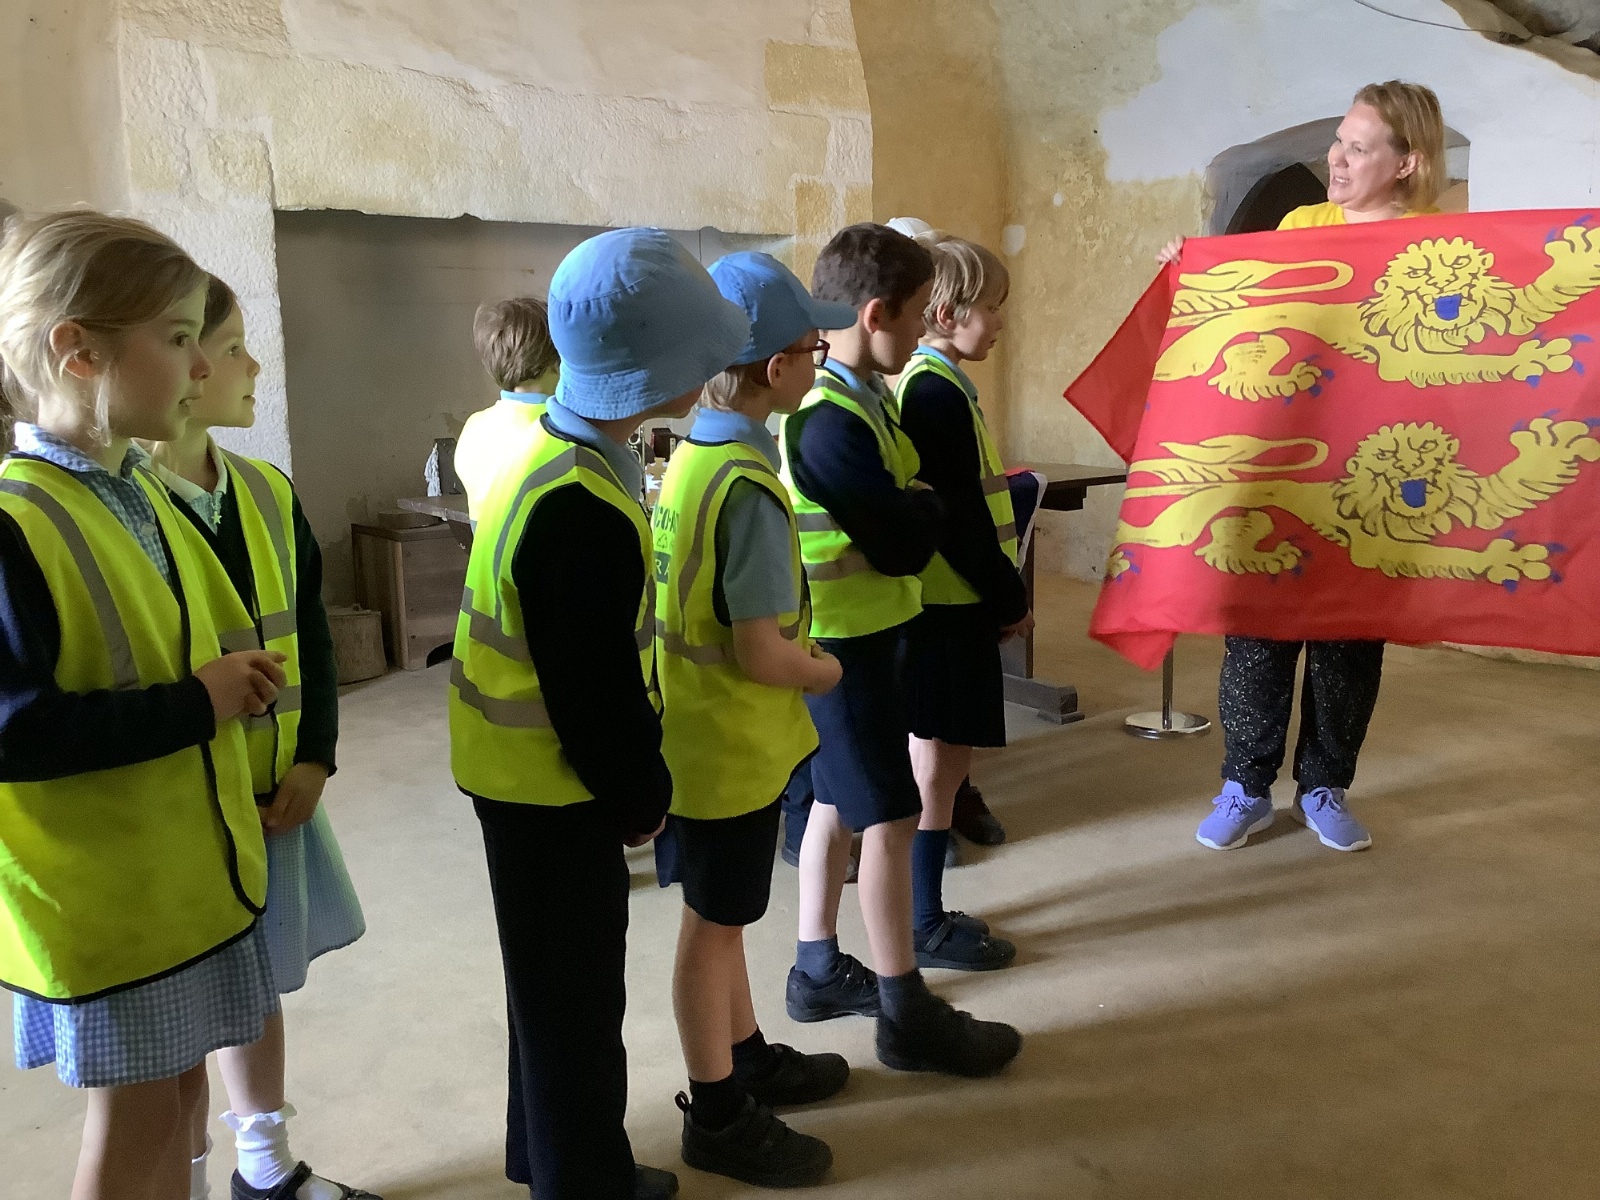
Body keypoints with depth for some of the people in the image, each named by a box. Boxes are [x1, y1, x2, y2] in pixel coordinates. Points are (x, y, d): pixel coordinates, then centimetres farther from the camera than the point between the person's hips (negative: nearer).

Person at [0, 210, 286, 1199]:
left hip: (190, 867, 8)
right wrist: (195, 708, -23)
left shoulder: (140, 496, 6)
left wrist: (236, 684, 0)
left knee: (180, 1089, 20)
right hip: (106, 894, -7)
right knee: (134, 1121, 8)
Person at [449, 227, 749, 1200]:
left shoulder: (554, 449, 2)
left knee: (562, 980, 23)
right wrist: (640, 796, -7)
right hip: (550, 783, -10)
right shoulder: (580, 514, -30)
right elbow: (596, 689, -24)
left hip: (532, 767, 10)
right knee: (576, 991, 8)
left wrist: (632, 780, 15)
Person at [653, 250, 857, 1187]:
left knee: (721, 916, 21)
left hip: (704, 731, 9)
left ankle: (749, 1059, 40)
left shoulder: (693, 454, 3)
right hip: (732, 744, -9)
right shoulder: (749, 485, -25)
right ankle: (718, 1116, 24)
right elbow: (762, 655, -25)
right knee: (716, 923, 7)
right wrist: (827, 671, -7)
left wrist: (798, 654, 9)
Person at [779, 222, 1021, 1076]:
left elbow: (897, 504, 10)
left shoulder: (863, 397, 9)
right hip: (842, 642, -10)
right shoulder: (829, 424, -24)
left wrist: (909, 509, -11)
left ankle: (817, 970, 31)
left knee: (839, 801, 17)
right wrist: (929, 509, -4)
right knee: (890, 817, -2)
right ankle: (906, 1012, 10)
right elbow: (906, 543, -22)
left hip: (852, 633, 10)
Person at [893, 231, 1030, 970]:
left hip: (943, 600, 10)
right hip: (949, 604, -10)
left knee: (936, 758, 15)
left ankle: (926, 911, 26)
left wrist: (998, 593, 18)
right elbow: (960, 518, -20)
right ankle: (926, 926, 12)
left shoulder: (924, 383, 13)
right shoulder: (938, 393, -17)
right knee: (939, 761, 0)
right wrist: (1010, 599, -11)